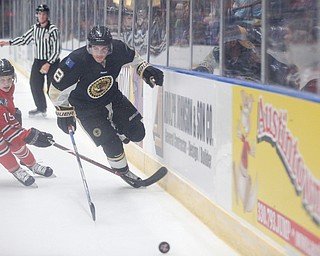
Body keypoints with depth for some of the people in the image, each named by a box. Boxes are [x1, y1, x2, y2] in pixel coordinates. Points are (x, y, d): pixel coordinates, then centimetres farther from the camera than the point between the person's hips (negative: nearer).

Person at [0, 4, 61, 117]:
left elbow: (57, 49, -17)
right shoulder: (34, 28, 5)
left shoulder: (53, 29, -15)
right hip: (38, 61, 7)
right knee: (35, 85, 8)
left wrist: (48, 64, -22)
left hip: (52, 62, -6)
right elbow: (24, 39, 17)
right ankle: (41, 109, 23)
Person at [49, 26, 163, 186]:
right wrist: (64, 112, -16)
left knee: (137, 133, 2)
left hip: (113, 98, 5)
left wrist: (145, 69, -6)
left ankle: (115, 130, 34)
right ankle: (122, 170, 18)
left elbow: (132, 57, 5)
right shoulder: (76, 62, -33)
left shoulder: (118, 49, -21)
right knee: (111, 143, -11)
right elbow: (57, 90, -20)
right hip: (86, 108, -5)